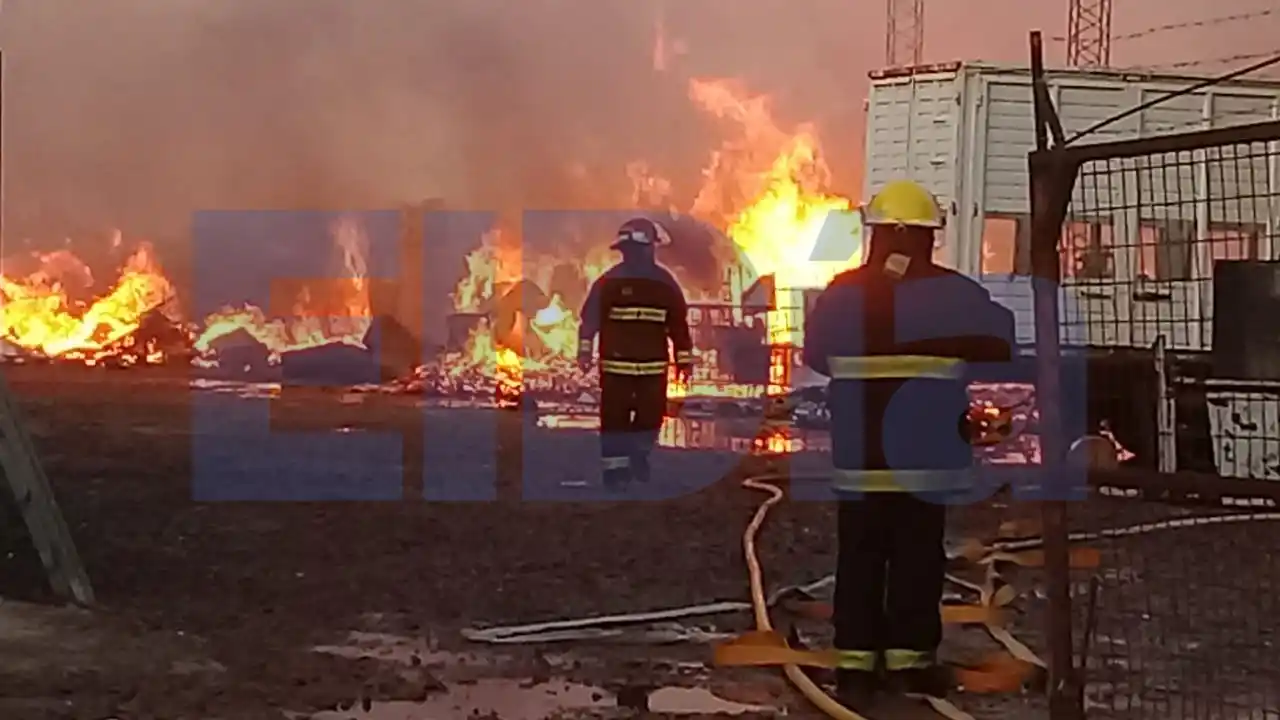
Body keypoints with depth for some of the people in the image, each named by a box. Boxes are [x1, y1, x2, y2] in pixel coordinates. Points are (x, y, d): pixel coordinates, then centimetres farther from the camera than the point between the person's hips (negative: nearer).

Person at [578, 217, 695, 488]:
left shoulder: (664, 282, 5)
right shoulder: (610, 281, -5)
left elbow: (679, 323, 8)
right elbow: (590, 317, -5)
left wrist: (684, 359, 7)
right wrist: (585, 350, -13)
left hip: (653, 367, 3)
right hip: (616, 365, -3)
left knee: (651, 417, 9)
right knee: (615, 420, -5)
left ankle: (638, 461, 29)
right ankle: (615, 469, 3)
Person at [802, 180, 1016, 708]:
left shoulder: (840, 293, -1)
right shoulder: (951, 293, -8)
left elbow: (815, 356, 11)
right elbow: (1001, 341, 4)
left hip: (857, 456, 3)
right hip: (923, 455, -2)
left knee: (859, 556, 8)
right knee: (916, 557, 6)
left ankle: (855, 662, 8)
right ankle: (908, 657, 10)